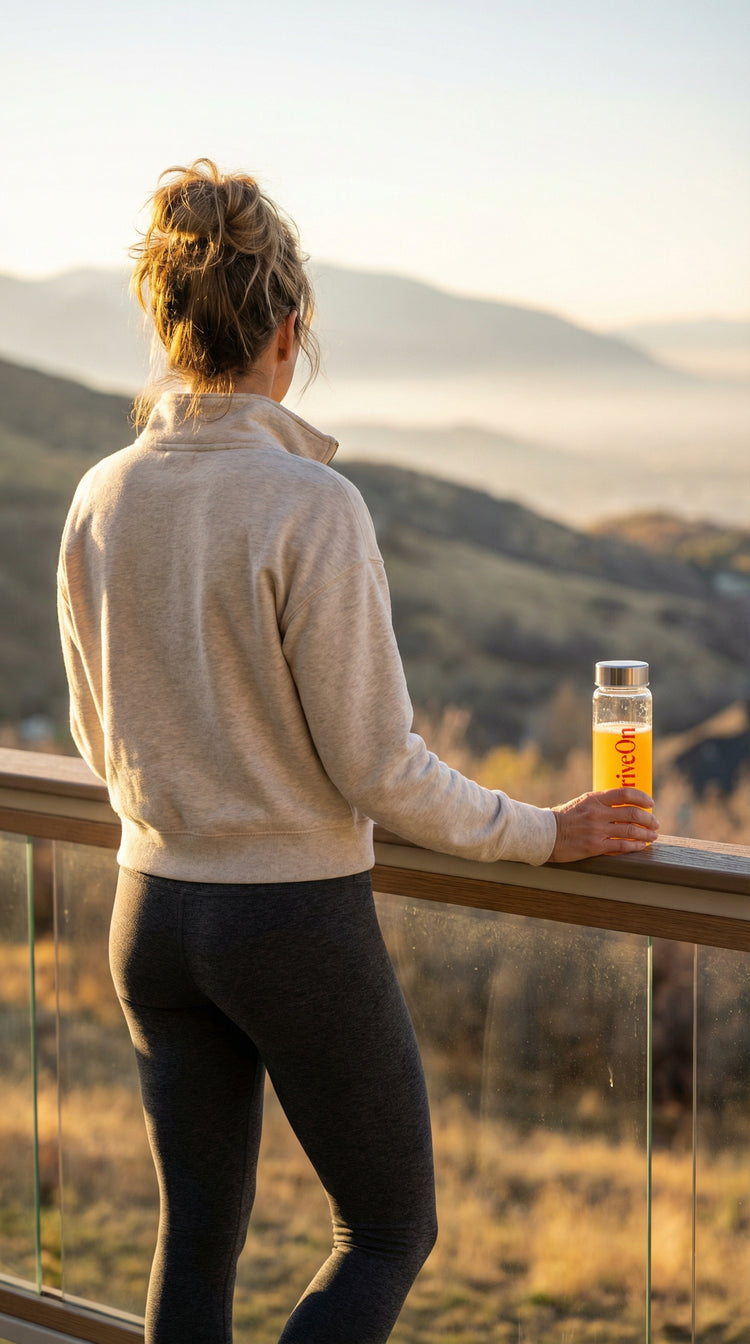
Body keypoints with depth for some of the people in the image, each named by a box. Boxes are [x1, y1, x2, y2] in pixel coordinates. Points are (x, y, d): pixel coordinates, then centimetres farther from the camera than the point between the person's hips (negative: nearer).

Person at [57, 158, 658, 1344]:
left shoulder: (102, 500, -3)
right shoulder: (310, 505, -21)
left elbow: (102, 741, 9)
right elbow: (375, 769, -18)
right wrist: (546, 833, -4)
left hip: (157, 915, 6)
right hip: (300, 929, -6)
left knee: (199, 1233, 18)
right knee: (391, 1232, 14)